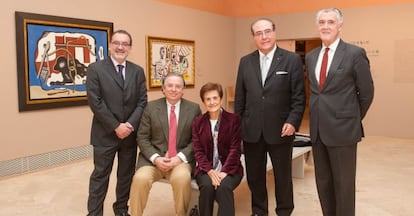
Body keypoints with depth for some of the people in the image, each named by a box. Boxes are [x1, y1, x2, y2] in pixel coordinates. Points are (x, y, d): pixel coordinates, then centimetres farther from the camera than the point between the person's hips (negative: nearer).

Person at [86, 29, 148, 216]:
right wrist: (116, 127, -15)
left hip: (130, 133, 4)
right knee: (100, 176, 5)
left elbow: (142, 101, 2)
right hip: (105, 134, -3)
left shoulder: (138, 71, 7)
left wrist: (130, 124, -12)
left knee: (127, 175, 14)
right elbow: (95, 102, -11)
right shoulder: (95, 68, -5)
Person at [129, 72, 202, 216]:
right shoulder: (151, 107, 4)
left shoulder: (194, 109, 4)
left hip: (181, 159, 0)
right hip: (154, 159, 1)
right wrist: (156, 158, -13)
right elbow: (142, 138, 3)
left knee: (182, 178, -31)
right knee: (140, 178, -27)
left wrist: (180, 157, -13)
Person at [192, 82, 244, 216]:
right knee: (207, 186, -30)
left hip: (229, 168, -1)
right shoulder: (198, 122, 8)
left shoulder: (234, 119, 1)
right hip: (206, 169, 2)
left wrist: (224, 171, -18)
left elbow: (235, 149, -5)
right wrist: (210, 171, -16)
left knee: (224, 187, -33)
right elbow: (198, 151, 1)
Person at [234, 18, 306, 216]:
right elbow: (240, 97, 9)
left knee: (283, 176, 11)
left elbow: (299, 96, -5)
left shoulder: (292, 59, -2)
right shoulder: (245, 62, 8)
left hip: (280, 130, -3)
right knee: (254, 176, 13)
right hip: (251, 130, 3)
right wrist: (237, 125, 6)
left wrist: (293, 121, -16)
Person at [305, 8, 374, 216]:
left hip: (342, 128, -5)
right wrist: (318, 116, 12)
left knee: (343, 183, 6)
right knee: (323, 182, 15)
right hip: (317, 129, 5)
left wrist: (353, 119, 6)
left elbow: (366, 92, -1)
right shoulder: (311, 56, 10)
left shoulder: (355, 53, -7)